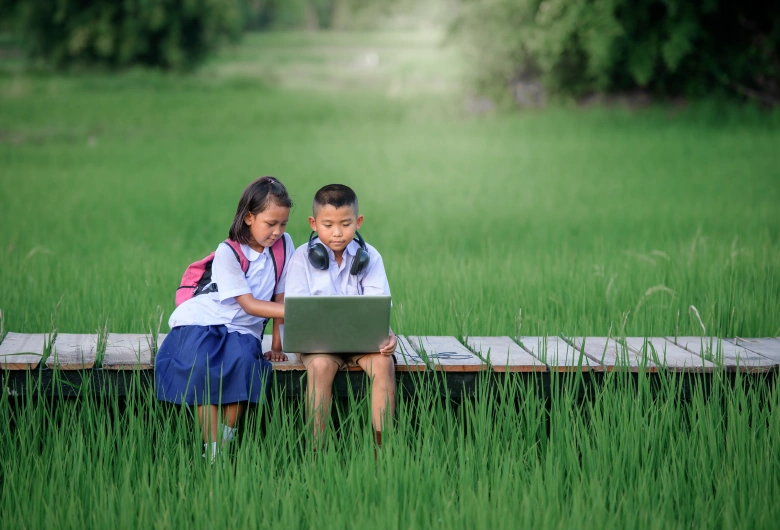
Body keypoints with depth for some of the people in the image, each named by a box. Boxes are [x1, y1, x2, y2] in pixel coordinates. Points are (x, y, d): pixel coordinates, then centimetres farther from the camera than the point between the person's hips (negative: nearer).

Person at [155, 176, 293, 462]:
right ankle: (211, 449, -29)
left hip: (242, 330, 3)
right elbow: (249, 304, -17)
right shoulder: (227, 253, -12)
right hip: (201, 321, -3)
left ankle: (227, 441, -23)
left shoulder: (284, 245, 0)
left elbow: (279, 297, 6)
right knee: (202, 366, -34)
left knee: (244, 361, -33)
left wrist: (277, 345, 4)